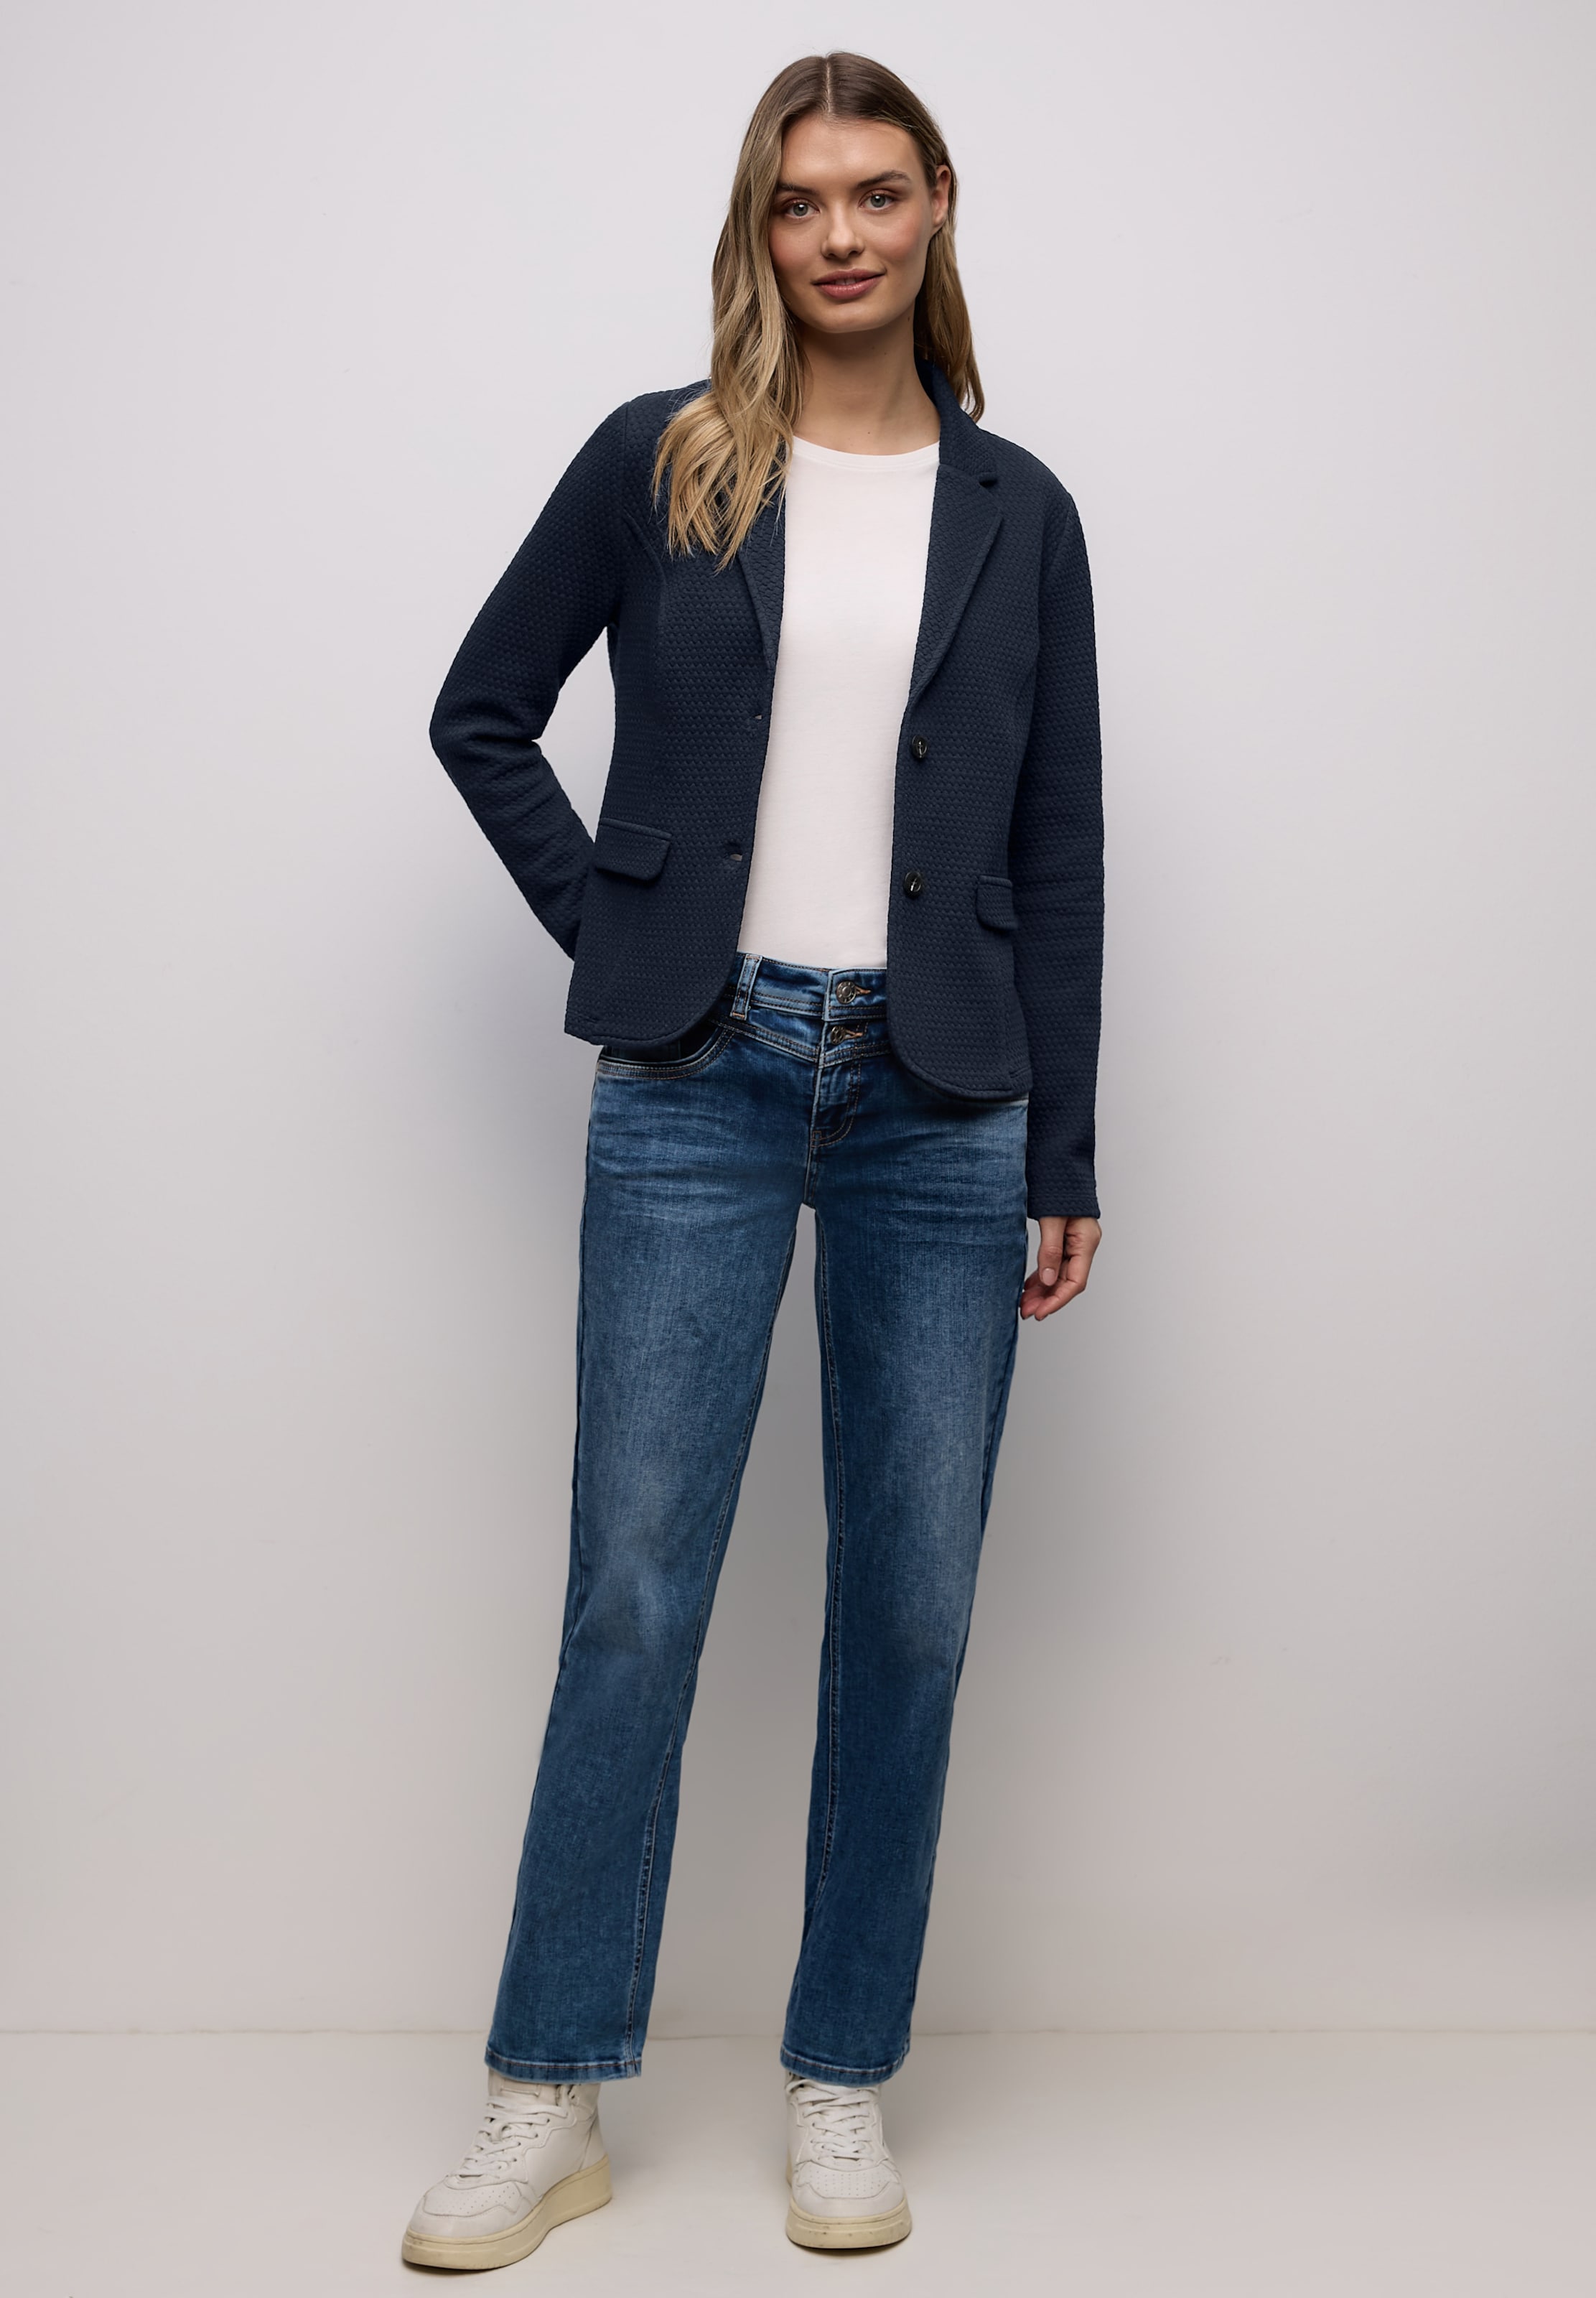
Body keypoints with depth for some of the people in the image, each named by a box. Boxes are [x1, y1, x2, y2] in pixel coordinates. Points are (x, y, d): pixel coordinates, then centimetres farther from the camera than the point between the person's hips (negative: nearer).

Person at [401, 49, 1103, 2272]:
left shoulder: (1017, 510, 8)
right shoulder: (658, 464, 5)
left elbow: (1060, 848, 7)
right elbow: (483, 713, 12)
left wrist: (1066, 1159, 3)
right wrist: (609, 920, 0)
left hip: (941, 1100, 2)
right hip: (700, 1087, -1)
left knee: (912, 1607, 5)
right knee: (633, 1592, 0)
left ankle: (845, 2080, 21)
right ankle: (552, 2100, 14)